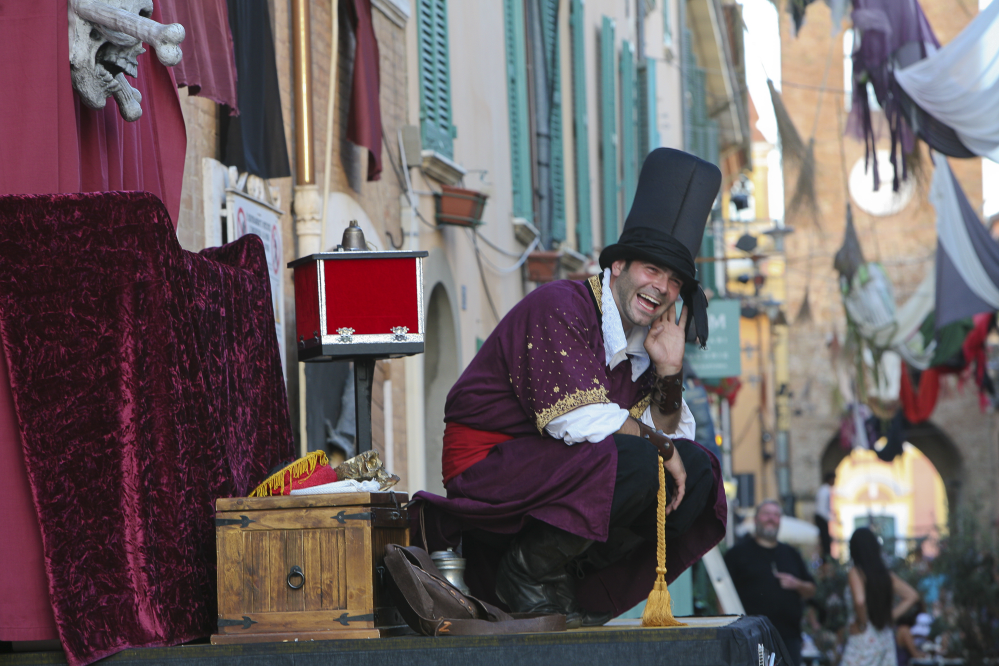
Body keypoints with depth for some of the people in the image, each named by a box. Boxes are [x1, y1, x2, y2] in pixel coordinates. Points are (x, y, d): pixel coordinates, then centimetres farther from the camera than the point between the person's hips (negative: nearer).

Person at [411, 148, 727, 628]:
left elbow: (669, 434, 9)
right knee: (636, 465, -30)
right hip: (489, 460, -9)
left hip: (555, 470, 9)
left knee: (696, 475, -1)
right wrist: (660, 446, -13)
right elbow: (582, 421, -25)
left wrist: (670, 371, -6)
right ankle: (529, 568, -12)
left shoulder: (641, 338, 11)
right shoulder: (559, 307, -15)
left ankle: (572, 575, -1)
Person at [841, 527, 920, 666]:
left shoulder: (856, 573, -10)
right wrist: (890, 617, 7)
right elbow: (912, 596, 9)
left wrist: (862, 623, -11)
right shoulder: (885, 574, 8)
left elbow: (859, 601, -27)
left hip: (862, 638, -7)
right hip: (885, 638, 7)